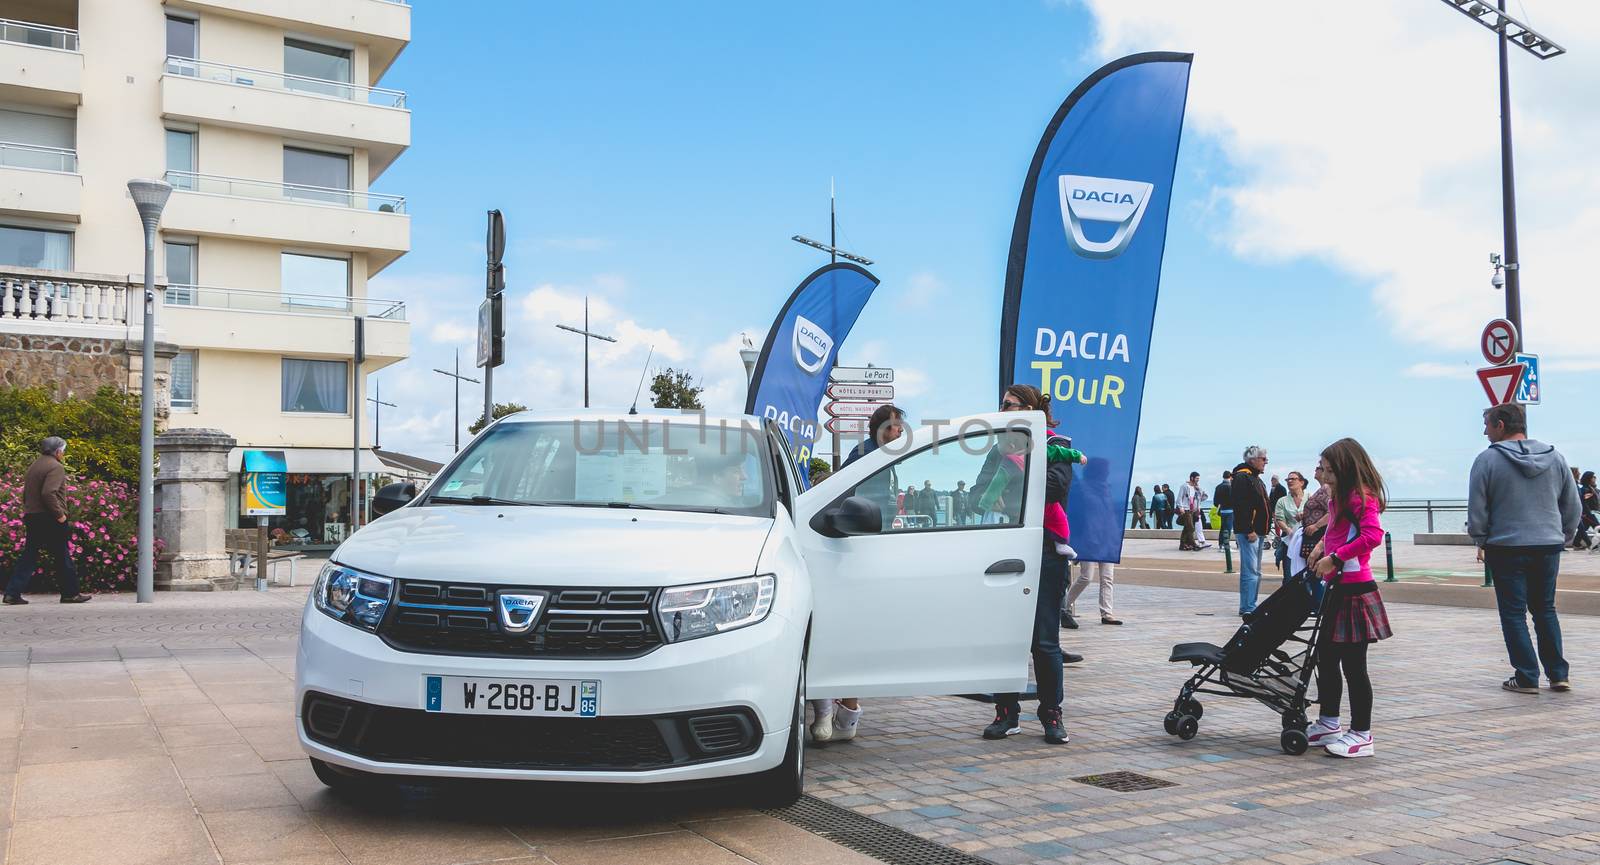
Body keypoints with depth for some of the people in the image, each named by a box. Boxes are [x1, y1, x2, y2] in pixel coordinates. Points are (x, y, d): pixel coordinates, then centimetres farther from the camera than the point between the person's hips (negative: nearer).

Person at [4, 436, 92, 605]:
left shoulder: (35, 465, 16)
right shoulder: (55, 467, -12)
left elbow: (26, 493, 19)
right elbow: (48, 493, -24)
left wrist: (28, 511, 22)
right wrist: (59, 514, -18)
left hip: (31, 517, 8)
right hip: (49, 519, -8)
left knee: (28, 556, 10)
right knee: (62, 557, 1)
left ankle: (12, 593, 4)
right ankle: (70, 593, 8)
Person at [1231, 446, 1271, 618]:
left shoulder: (1255, 478, 21)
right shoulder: (1242, 477, -12)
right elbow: (1241, 506, -20)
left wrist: (1264, 529, 20)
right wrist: (1249, 530, -23)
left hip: (1257, 531, 11)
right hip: (1248, 531, -11)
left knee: (1255, 571, 13)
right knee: (1250, 571, -13)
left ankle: (1248, 607, 19)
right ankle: (1248, 609, -13)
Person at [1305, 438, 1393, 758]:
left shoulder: (1361, 497, -14)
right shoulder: (1341, 497, 17)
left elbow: (1373, 535, -28)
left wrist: (1334, 558, -25)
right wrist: (1322, 547, 9)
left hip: (1355, 589, -10)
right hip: (1339, 589, 10)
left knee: (1353, 665, -3)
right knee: (1326, 658, 16)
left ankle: (1361, 735, 7)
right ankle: (1329, 724, 28)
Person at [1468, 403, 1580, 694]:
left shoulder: (1488, 459, -9)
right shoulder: (1555, 457, 5)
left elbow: (1476, 508, -7)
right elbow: (1572, 505, 9)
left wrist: (1481, 541, 6)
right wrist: (1564, 536, 20)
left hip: (1507, 548, -4)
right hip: (1549, 547, 4)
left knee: (1514, 613, 5)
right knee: (1545, 609, 17)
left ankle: (1527, 678, 4)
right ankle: (1558, 674, 16)